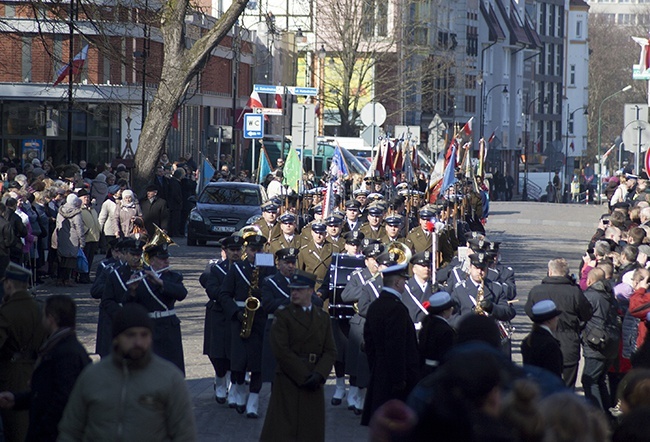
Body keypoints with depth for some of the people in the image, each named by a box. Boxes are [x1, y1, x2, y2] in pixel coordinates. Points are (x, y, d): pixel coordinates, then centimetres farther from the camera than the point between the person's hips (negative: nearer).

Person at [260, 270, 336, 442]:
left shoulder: (323, 317, 12)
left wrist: (318, 374, -11)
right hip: (288, 383, -4)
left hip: (313, 384, 4)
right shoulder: (283, 315, -1)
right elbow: (281, 350, -9)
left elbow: (330, 351, 7)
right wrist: (303, 376, -13)